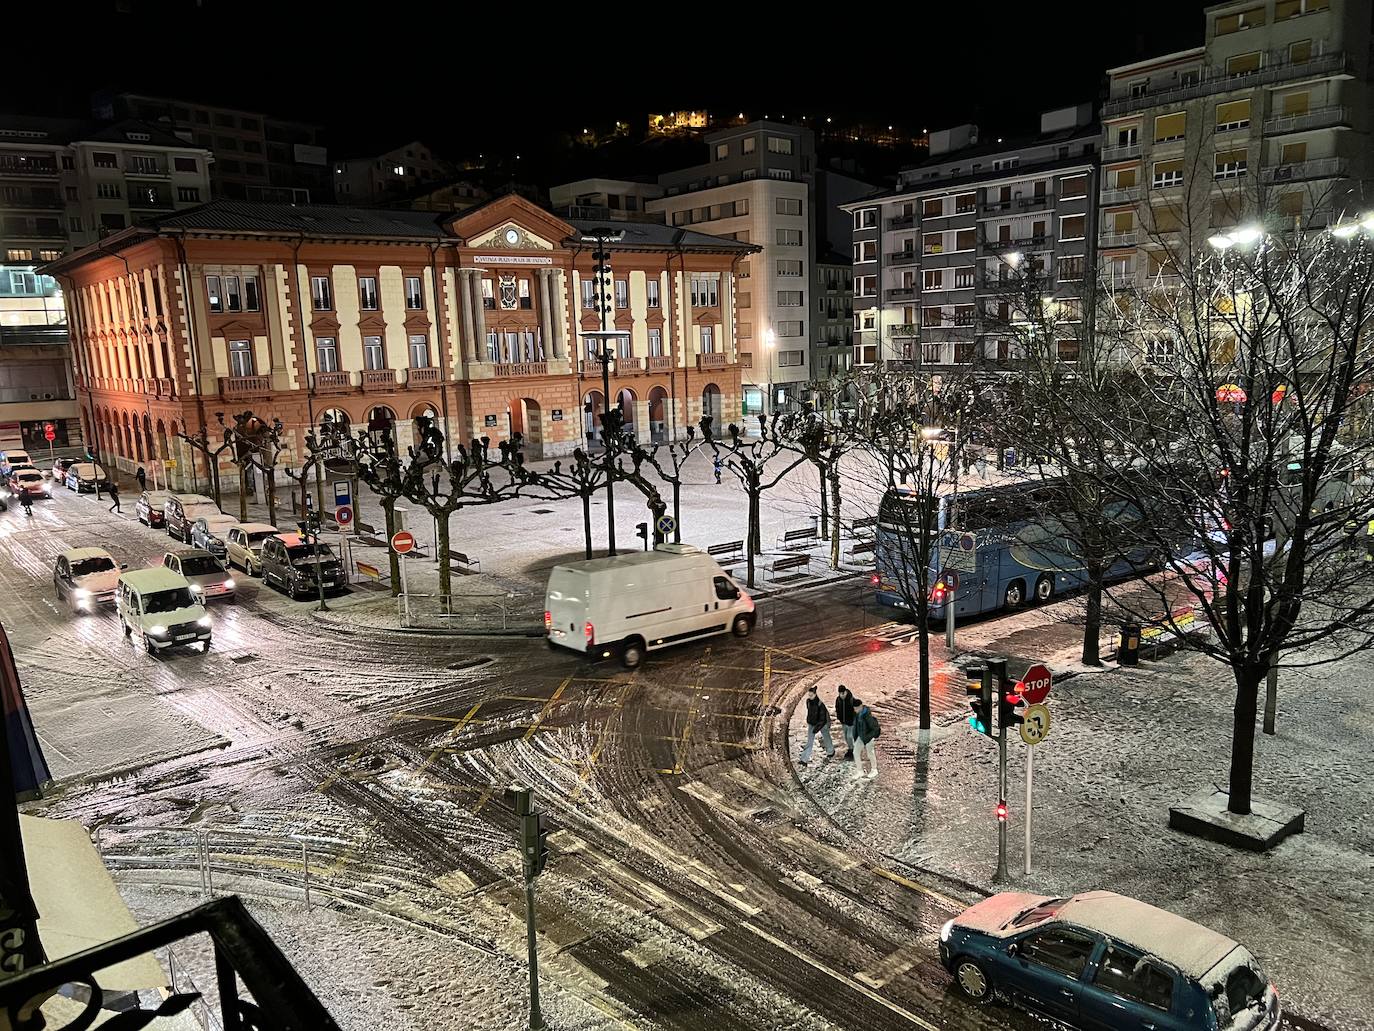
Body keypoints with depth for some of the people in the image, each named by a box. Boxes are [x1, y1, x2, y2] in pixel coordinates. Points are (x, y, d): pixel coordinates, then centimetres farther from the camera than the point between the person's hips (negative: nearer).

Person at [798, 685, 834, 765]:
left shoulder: (820, 704, -28)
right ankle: (804, 759, -8)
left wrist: (817, 728, -28)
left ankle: (831, 752, 47)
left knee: (826, 738, 19)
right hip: (812, 724, 4)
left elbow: (822, 718, -25)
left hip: (822, 724, -4)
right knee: (809, 741, -3)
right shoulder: (808, 701, -9)